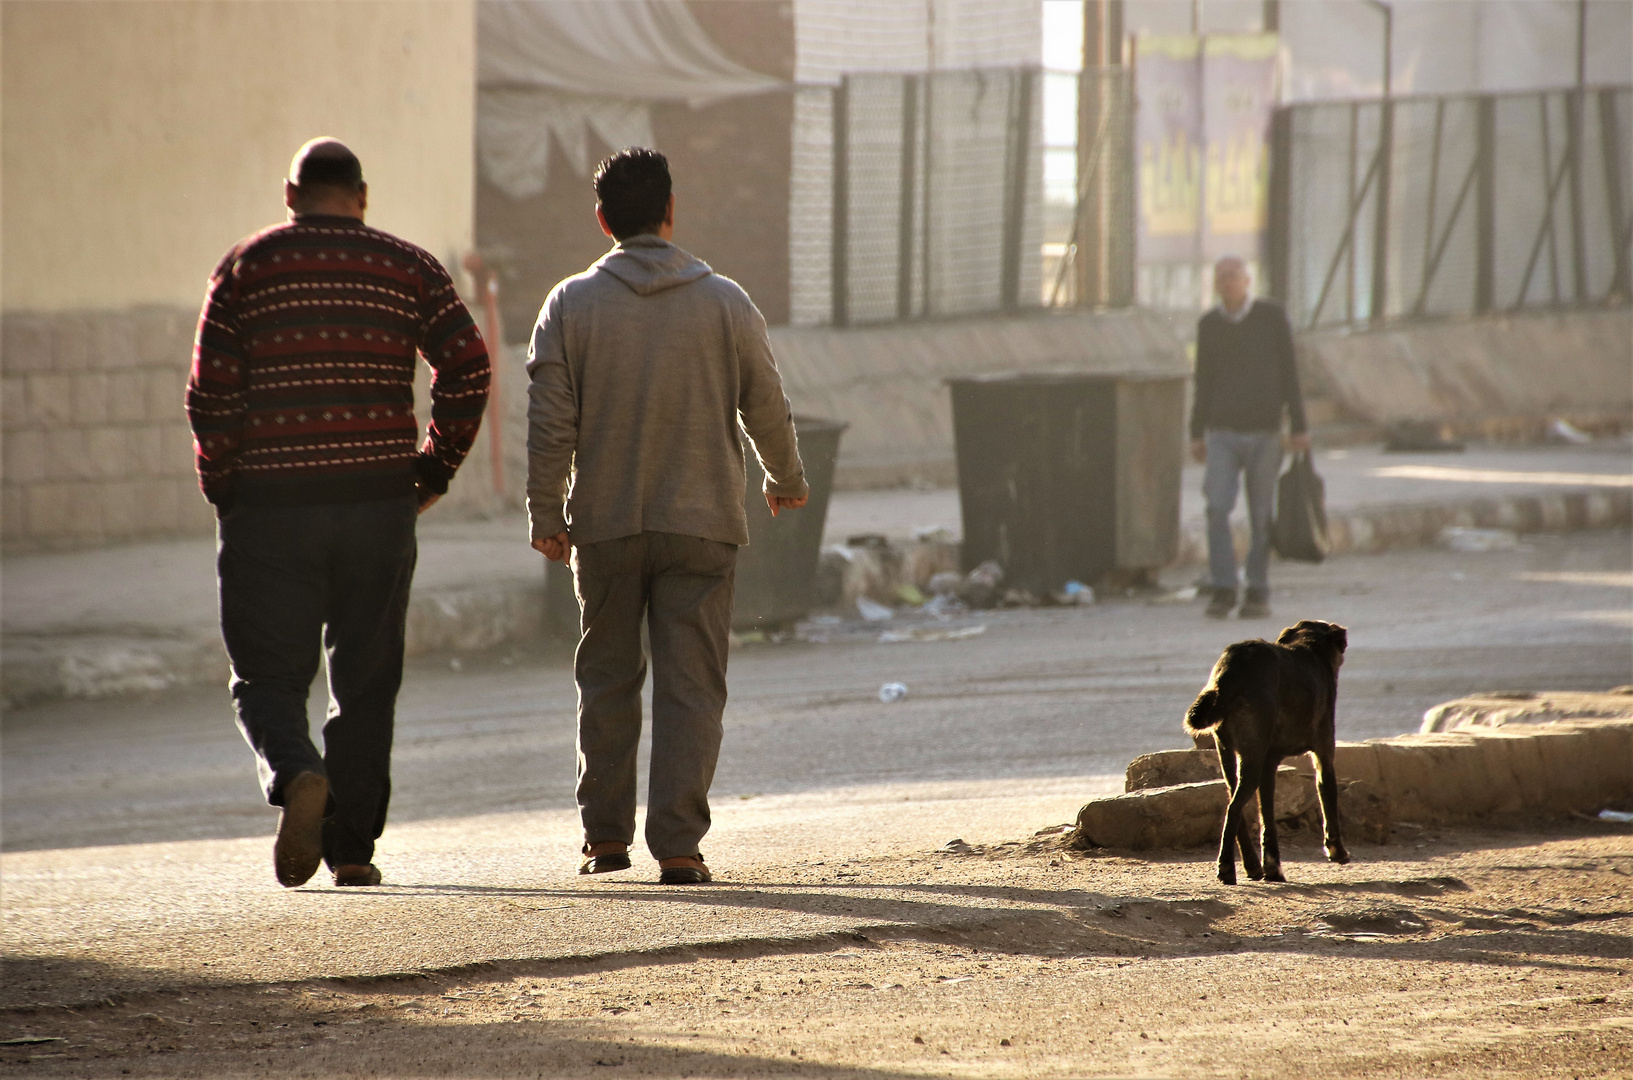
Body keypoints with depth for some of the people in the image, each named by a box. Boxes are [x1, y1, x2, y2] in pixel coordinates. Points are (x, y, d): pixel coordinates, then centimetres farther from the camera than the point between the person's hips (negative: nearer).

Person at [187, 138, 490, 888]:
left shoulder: (248, 266, 1)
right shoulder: (407, 269, 5)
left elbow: (211, 389, -6)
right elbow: (466, 367, -6)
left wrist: (222, 487, 5)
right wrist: (435, 468, 4)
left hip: (269, 504, -1)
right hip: (376, 505, 1)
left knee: (268, 676, 5)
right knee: (365, 680, 10)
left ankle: (297, 775, -24)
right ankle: (351, 846, 7)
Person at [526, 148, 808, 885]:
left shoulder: (572, 305, -3)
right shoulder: (725, 304, -1)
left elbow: (550, 423, -6)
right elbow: (766, 408, 6)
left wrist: (544, 515, 3)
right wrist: (787, 480, 23)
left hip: (604, 524, 1)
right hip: (702, 522, -1)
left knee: (607, 679, 14)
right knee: (690, 686, 1)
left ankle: (606, 835, 16)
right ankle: (678, 845, -6)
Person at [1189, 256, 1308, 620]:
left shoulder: (1272, 316, -2)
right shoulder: (1209, 325, 5)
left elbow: (1288, 374, -1)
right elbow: (1203, 382, 11)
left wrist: (1298, 428, -5)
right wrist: (1196, 435, 7)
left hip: (1264, 433, -1)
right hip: (1222, 433, 1)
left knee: (1261, 516, 2)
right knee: (1217, 509, -12)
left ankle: (1258, 593, 12)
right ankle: (1223, 590, -5)